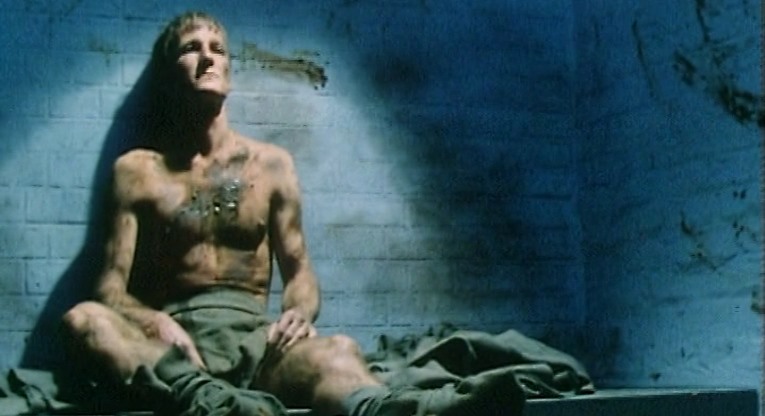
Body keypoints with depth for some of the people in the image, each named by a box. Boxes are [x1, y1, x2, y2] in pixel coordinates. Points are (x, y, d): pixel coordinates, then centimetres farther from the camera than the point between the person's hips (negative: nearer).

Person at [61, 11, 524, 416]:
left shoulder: (272, 163, 17)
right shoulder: (137, 170, 11)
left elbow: (299, 269, 16)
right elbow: (111, 286, 4)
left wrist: (300, 312, -9)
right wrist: (153, 321, -20)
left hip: (254, 336, 1)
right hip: (174, 341, 0)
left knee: (335, 351, -35)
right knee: (85, 319, -35)